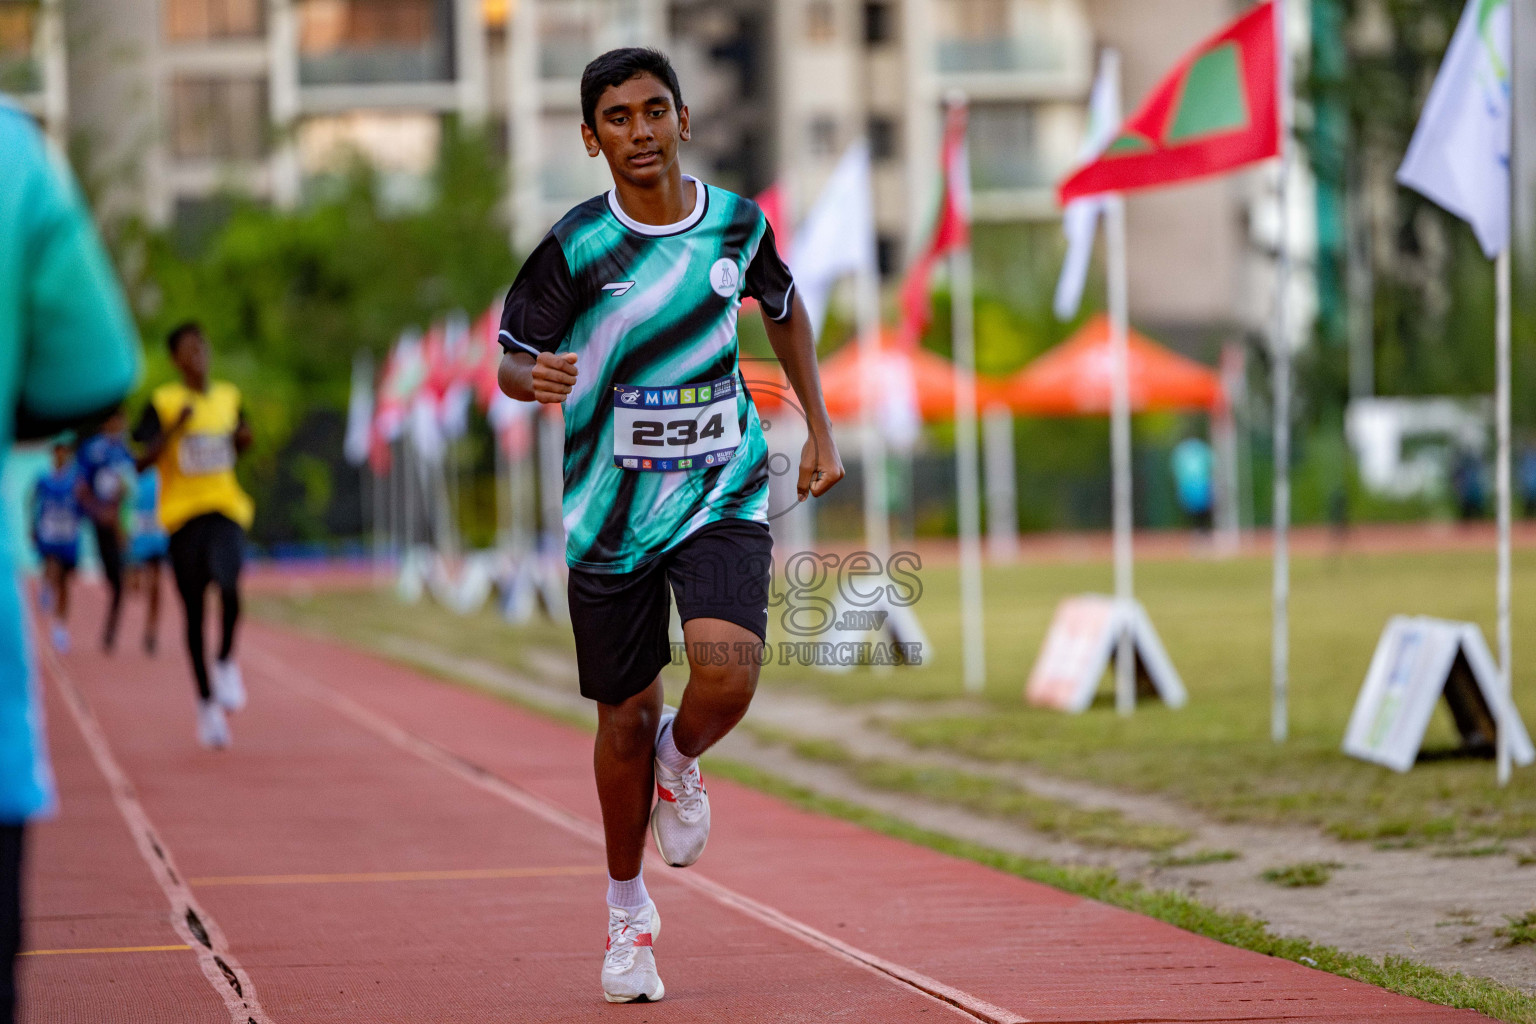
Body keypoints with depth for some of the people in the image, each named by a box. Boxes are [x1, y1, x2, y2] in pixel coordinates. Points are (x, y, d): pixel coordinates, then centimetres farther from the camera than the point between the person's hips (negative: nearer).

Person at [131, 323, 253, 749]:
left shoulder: (229, 397, 9)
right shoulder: (162, 402, -3)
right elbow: (142, 461, -10)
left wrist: (244, 440, 2)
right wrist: (174, 429, -23)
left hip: (226, 510, 2)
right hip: (183, 516, -1)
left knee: (229, 586, -26)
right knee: (194, 613, 5)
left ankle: (226, 662, -2)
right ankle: (207, 703, 17)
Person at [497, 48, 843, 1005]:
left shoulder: (738, 223, -2)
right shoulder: (576, 245, -10)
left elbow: (785, 309, 18)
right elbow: (511, 358, -3)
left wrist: (820, 430, 15)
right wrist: (536, 379, -27)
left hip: (724, 494, 1)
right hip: (614, 512, -1)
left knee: (728, 674, -23)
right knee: (627, 718, 6)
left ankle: (680, 762, 14)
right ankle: (628, 911, 28)